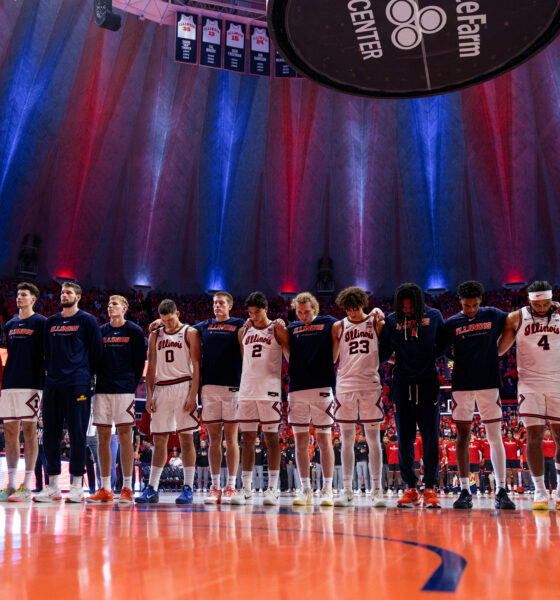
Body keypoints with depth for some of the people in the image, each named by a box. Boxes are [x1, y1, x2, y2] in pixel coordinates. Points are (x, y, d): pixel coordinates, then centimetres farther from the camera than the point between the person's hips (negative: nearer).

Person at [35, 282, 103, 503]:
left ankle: (77, 486, 4)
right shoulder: (51, 322, 15)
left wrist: (86, 374, 5)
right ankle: (52, 487, 14)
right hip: (53, 383, 5)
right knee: (50, 435, 6)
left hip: (77, 385, -5)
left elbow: (96, 351, 1)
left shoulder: (87, 320, 0)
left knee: (77, 435, -3)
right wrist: (52, 372, 15)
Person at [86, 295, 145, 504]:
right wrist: (100, 380, 7)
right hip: (102, 389, 4)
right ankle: (105, 489, 11)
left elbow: (140, 362, 1)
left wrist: (132, 385, -3)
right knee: (103, 437, 5)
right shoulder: (101, 331, 13)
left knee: (124, 436, -4)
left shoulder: (134, 331, 2)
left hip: (124, 390, -4)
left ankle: (127, 488, 2)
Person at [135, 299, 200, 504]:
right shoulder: (155, 335, 15)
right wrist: (149, 395, 5)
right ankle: (152, 488, 10)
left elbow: (196, 367, -5)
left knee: (186, 438, -3)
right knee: (159, 440, 5)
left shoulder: (190, 333, 1)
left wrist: (192, 395, -14)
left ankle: (188, 488, 2)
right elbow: (151, 368, 15)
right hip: (161, 388, 4)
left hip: (183, 386, -4)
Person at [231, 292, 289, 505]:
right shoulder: (243, 331, 14)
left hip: (269, 389, -4)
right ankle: (246, 488, 11)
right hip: (246, 389, 4)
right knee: (247, 439, 5)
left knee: (271, 438, -1)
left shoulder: (277, 329, 1)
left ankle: (273, 488, 5)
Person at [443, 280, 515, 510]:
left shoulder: (493, 316, 4)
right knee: (463, 436, 2)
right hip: (462, 385, 0)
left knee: (495, 437, 0)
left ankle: (501, 491, 7)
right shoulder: (451, 323, 3)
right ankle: (465, 492, 9)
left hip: (489, 383, 0)